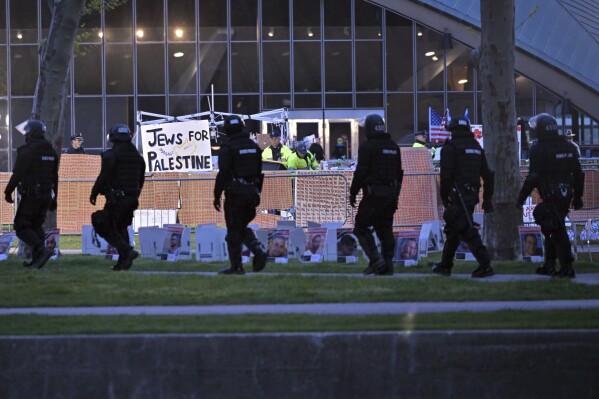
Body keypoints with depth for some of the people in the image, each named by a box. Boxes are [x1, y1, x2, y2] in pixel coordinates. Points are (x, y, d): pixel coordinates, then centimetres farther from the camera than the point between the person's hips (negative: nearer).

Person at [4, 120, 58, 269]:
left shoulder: (27, 151, -13)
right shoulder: (51, 152, 11)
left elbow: (17, 174, -16)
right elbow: (55, 178, 15)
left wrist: (8, 191, -6)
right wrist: (53, 199, 20)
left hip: (30, 195, -7)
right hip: (46, 195, 7)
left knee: (21, 227, -3)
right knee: (36, 226, 15)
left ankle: (41, 250, -21)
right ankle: (36, 260, 10)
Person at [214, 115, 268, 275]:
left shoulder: (228, 148, -10)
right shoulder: (254, 147, 11)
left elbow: (223, 174, -14)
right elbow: (260, 172, 14)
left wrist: (217, 196, -9)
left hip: (235, 193, -6)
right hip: (251, 192, 6)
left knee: (234, 230, 1)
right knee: (243, 227, 18)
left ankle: (236, 266, 1)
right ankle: (259, 251, -4)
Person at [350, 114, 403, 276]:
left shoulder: (367, 146, -9)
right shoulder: (394, 147, 14)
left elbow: (361, 172, -13)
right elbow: (399, 173, 18)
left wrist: (353, 192, -5)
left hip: (373, 193, -7)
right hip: (391, 193, 7)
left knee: (361, 227, -1)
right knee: (385, 228, 10)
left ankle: (376, 260, -13)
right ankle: (388, 265, 6)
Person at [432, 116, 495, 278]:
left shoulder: (450, 147, -6)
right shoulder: (476, 147, 15)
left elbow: (446, 175, -12)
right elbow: (487, 174, 15)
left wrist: (444, 197, -3)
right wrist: (487, 198, 17)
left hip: (458, 195, -8)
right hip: (472, 194, 8)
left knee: (468, 231, -11)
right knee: (453, 229, 18)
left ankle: (485, 265, -20)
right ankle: (445, 265, 26)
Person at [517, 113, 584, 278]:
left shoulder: (539, 149, -11)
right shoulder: (568, 147, 11)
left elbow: (533, 177, -15)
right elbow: (578, 174, 14)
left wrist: (521, 197, -7)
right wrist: (578, 196, 21)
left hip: (551, 196, -7)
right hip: (566, 195, 7)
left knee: (557, 231, -6)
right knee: (550, 229, 18)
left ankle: (567, 268, -9)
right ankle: (549, 265, 23)